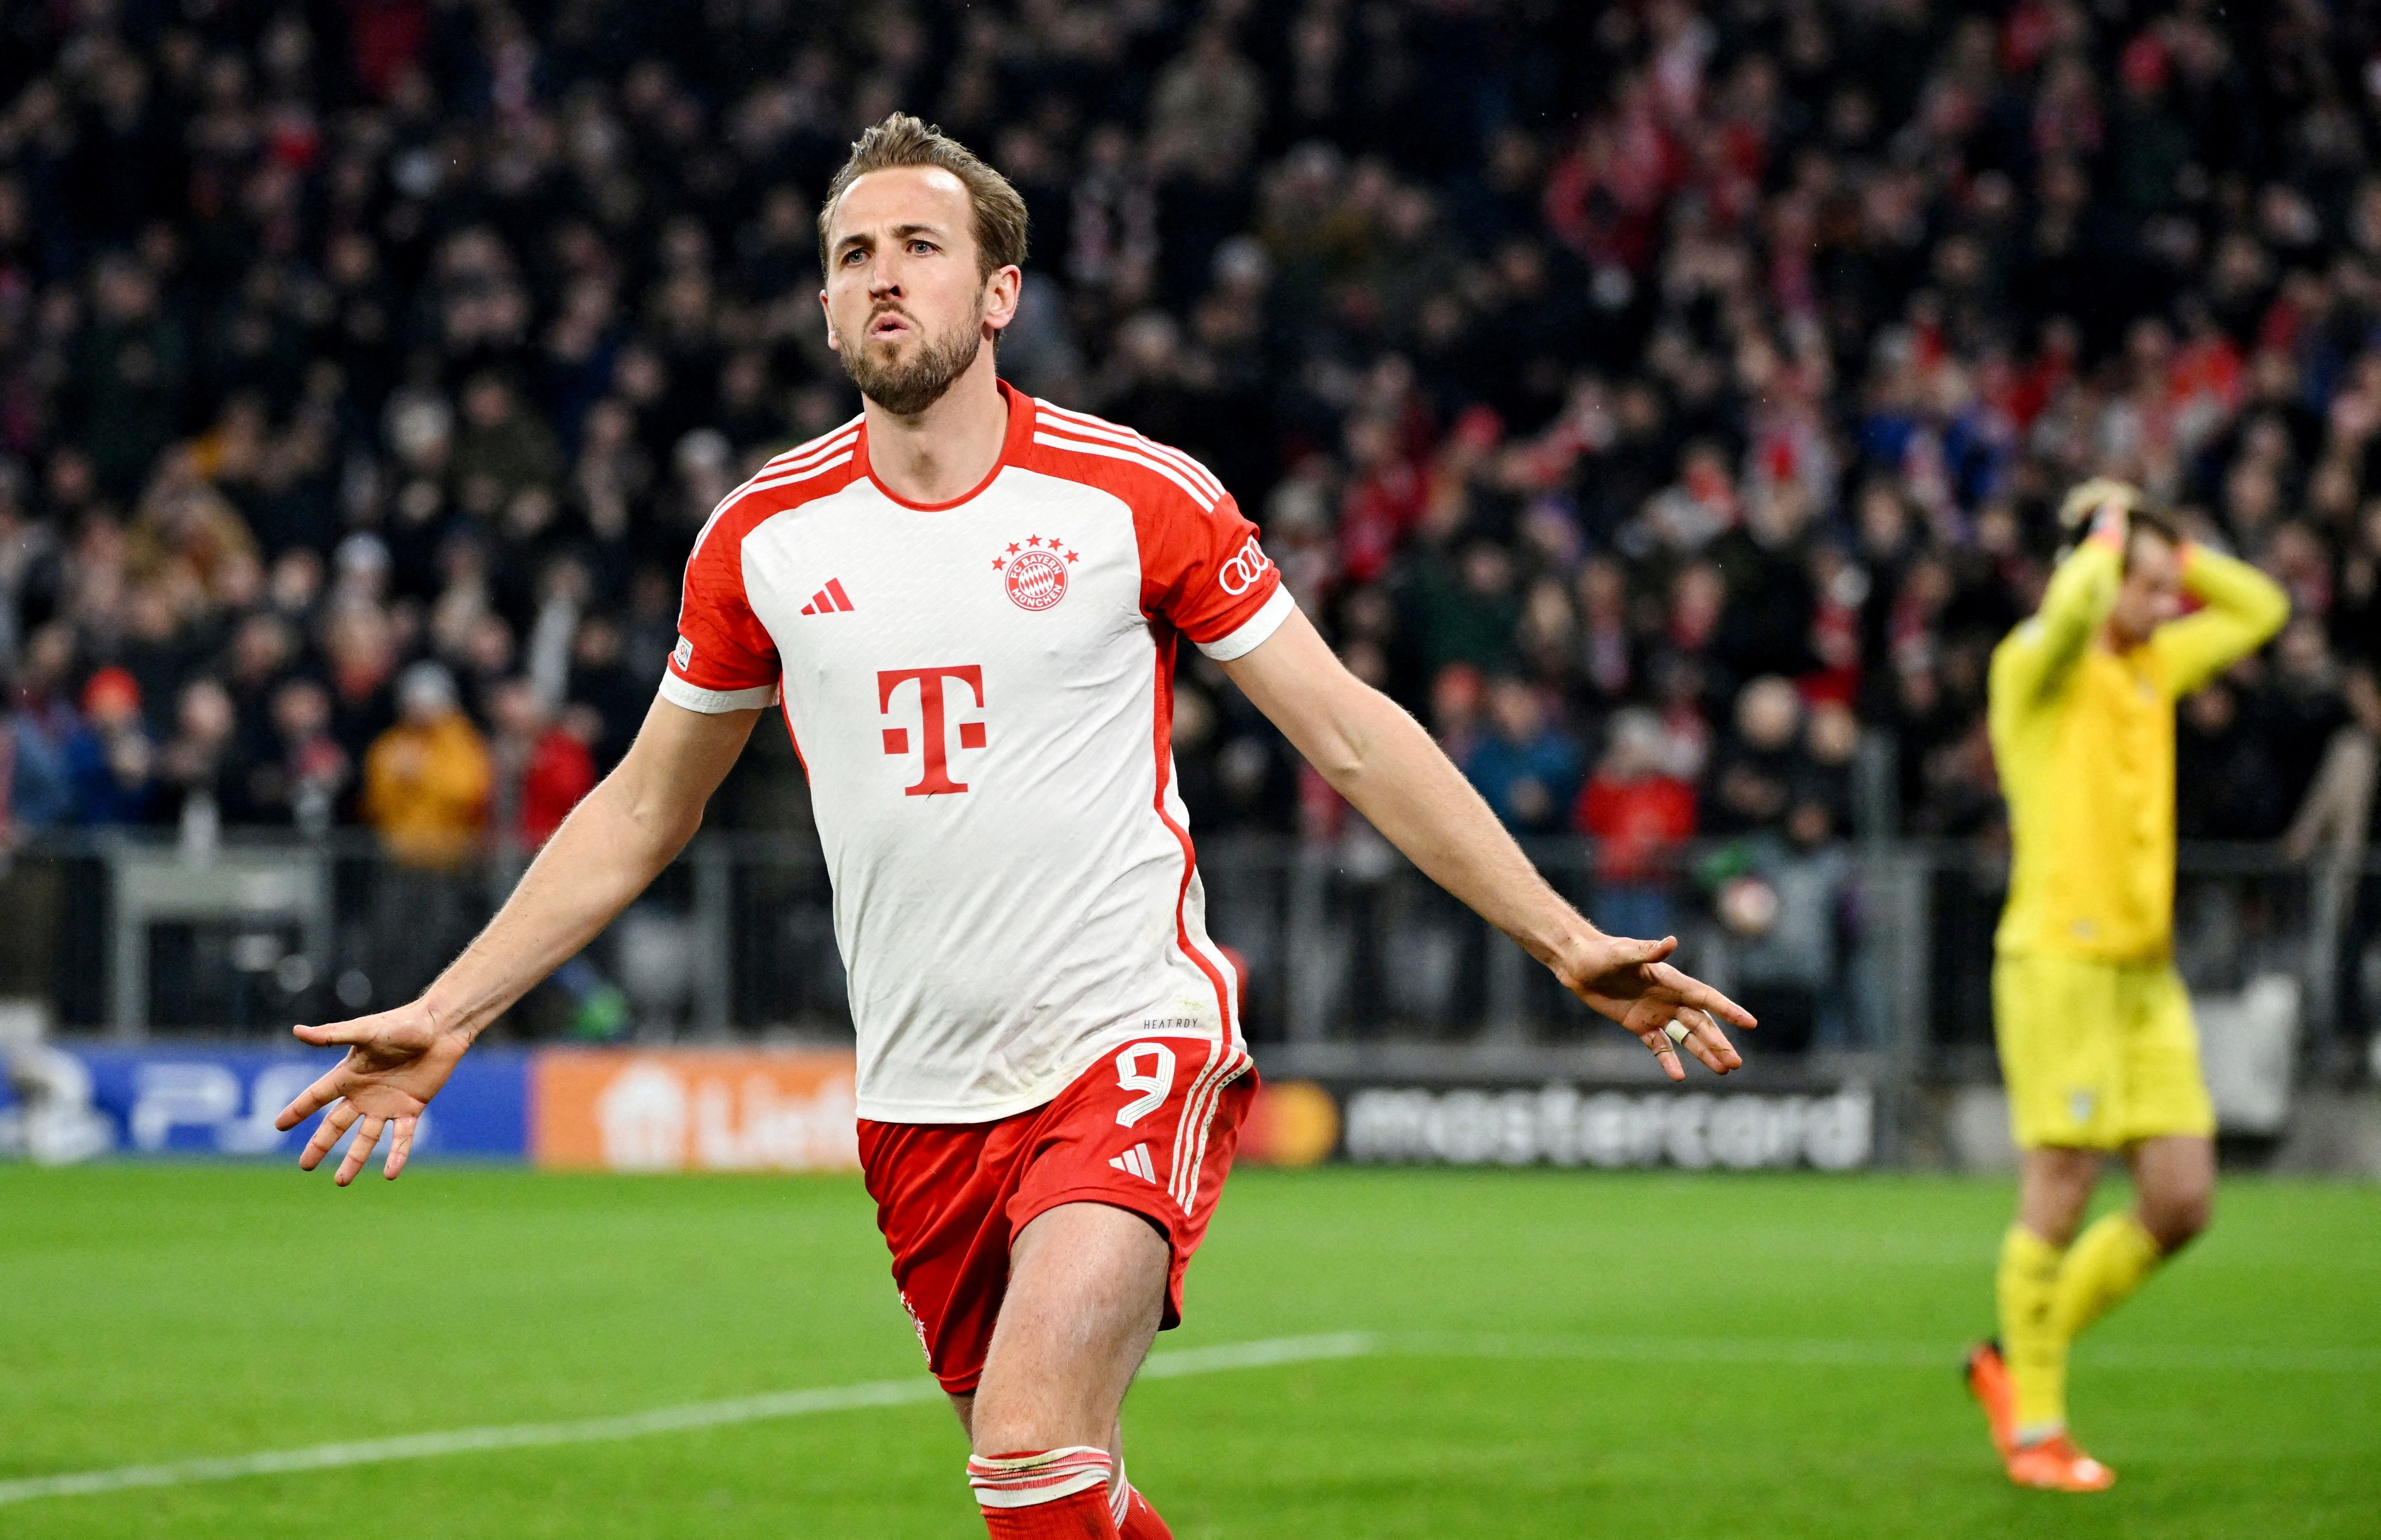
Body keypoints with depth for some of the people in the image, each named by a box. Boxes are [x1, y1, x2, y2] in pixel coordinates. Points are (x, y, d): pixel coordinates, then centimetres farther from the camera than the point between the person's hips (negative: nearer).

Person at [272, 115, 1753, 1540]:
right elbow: (642, 811, 17)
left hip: (1132, 1053, -4)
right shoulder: (763, 535, 5)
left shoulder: (1134, 494, -4)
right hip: (922, 1100, 4)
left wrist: (1569, 941, -3)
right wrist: (446, 1018, 14)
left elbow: (1351, 733, 2)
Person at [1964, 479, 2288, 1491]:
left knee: (2182, 1202, 2)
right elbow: (2076, 608, -28)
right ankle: (2034, 1426, 3)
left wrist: (2175, 552, 16)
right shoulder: (2036, 666, -5)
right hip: (2061, 957, -8)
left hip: (2147, 968, 8)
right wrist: (2109, 532, -9)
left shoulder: (2153, 668, 18)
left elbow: (2258, 608, 30)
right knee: (2059, 1197, -7)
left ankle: (2019, 1358, 18)